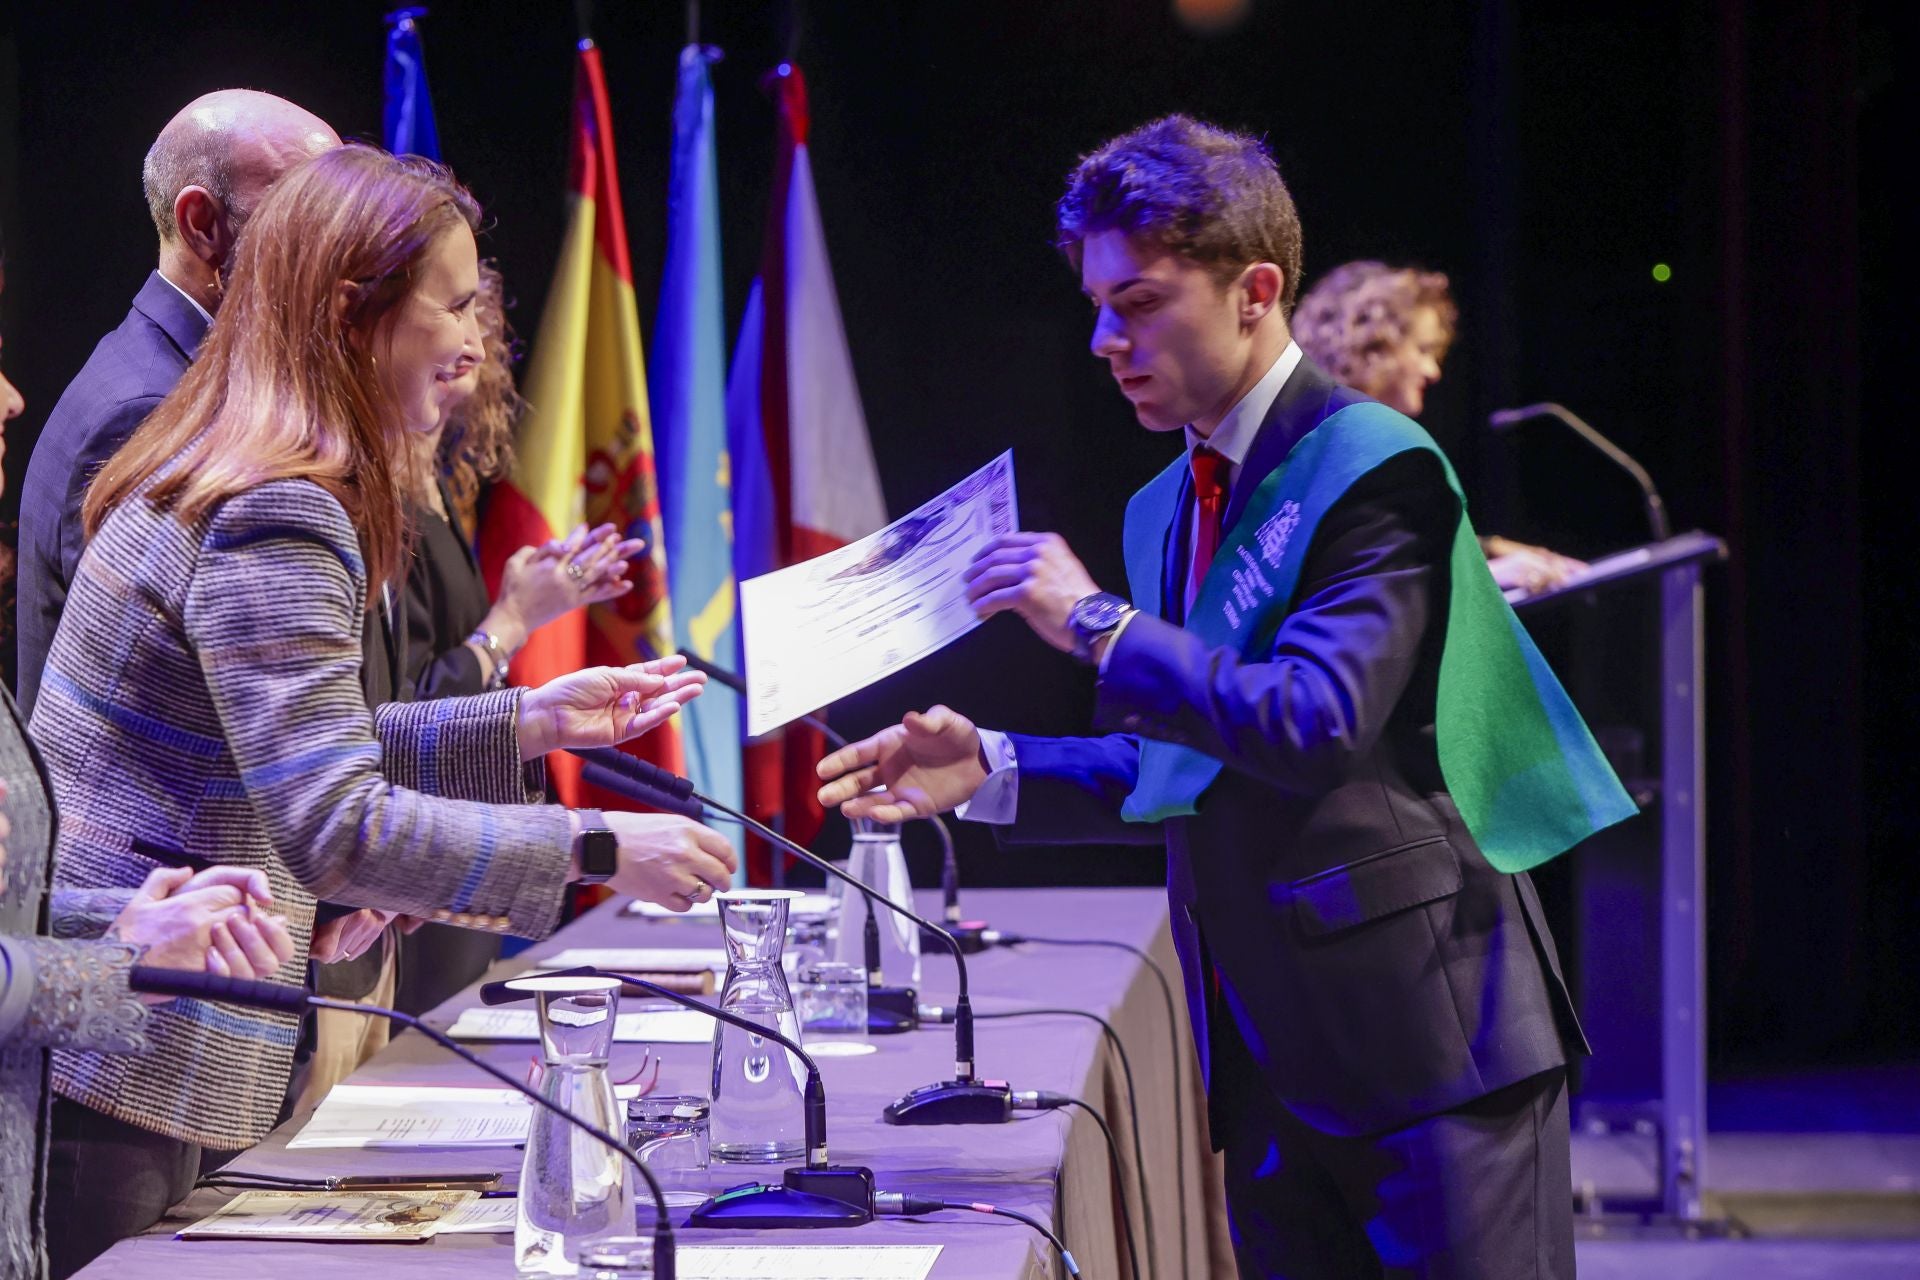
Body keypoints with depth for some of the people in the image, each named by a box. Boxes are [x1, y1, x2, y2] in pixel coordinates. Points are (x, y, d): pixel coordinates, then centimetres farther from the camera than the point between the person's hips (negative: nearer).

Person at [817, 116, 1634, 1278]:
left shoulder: (1372, 466, -12)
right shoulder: (1165, 511, 15)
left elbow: (1317, 726, -24)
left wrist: (1098, 623, -18)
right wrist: (991, 771, 7)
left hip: (1429, 1032, -8)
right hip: (1273, 1059, 8)